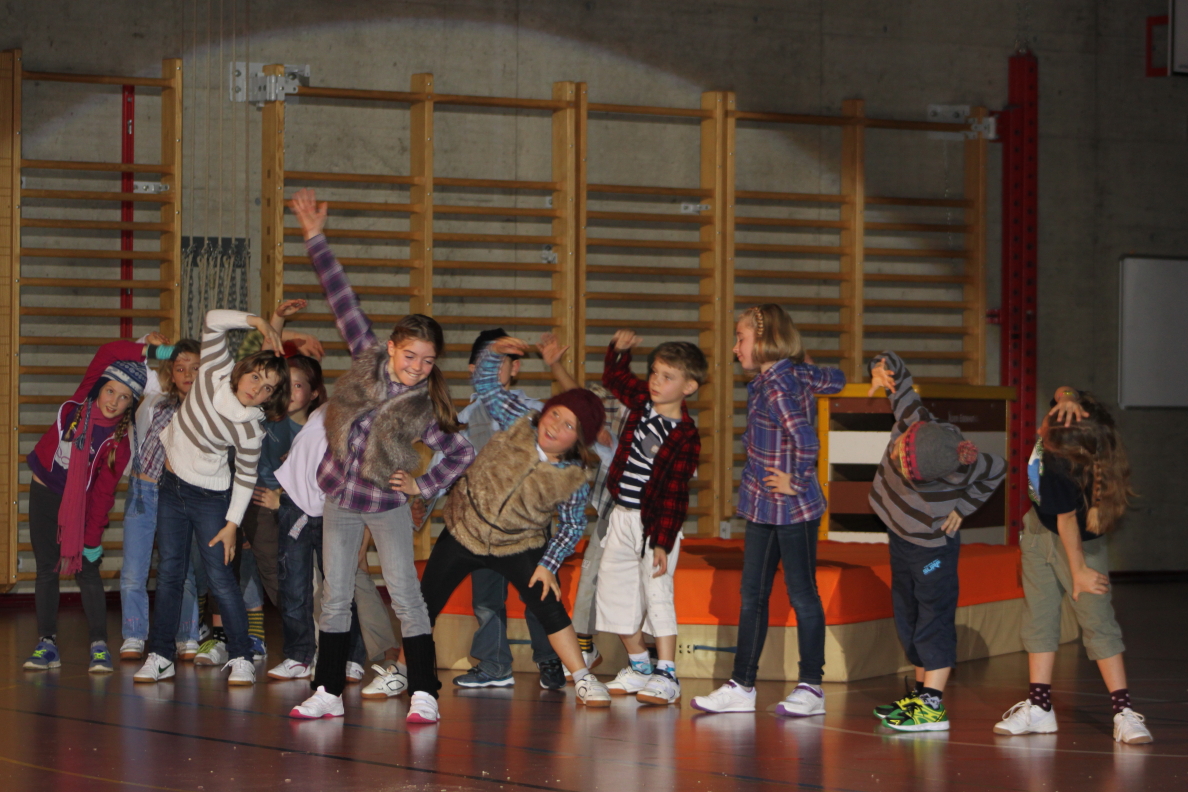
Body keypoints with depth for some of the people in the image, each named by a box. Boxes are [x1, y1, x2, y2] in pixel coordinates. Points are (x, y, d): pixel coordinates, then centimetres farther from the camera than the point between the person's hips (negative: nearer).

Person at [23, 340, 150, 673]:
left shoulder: (121, 437, -17)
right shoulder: (82, 401, -13)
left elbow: (104, 491, -16)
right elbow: (108, 352, -18)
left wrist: (93, 538, -18)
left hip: (81, 501, -3)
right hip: (44, 492, 3)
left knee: (86, 569, -9)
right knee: (47, 568, 3)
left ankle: (99, 646, -10)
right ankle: (46, 645, 5)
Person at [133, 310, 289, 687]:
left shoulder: (250, 429, -22)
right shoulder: (215, 373, -15)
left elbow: (246, 477, -11)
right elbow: (213, 321, -16)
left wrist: (233, 523, -13)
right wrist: (257, 321, -23)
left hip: (210, 496, -5)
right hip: (172, 485, 5)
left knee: (219, 576, -7)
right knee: (168, 571, 6)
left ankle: (241, 658, 0)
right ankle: (159, 656, 9)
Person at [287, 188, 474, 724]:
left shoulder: (424, 408, -12)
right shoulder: (366, 357, -7)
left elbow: (463, 454, -4)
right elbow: (342, 297, -5)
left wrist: (423, 485, -8)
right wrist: (315, 239, -4)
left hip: (387, 505, -3)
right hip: (339, 499, 3)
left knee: (406, 596, -7)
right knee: (335, 598, 6)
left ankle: (423, 695, -5)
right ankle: (327, 693, 12)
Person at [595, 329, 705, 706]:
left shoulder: (685, 436, -17)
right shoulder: (641, 401, 2)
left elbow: (674, 492, -18)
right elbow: (614, 376, 22)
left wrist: (662, 543, -20)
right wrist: (619, 348, 2)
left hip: (655, 521, -7)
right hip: (623, 517, 7)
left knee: (657, 594, -14)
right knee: (614, 593, 10)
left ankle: (666, 675, -12)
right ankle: (638, 664, 24)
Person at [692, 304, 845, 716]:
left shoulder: (777, 385, -20)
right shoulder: (795, 374, 7)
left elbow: (807, 441, -30)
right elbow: (835, 379, 23)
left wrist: (797, 481, -18)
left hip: (793, 509, -10)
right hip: (763, 507, 10)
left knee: (802, 594, 0)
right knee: (752, 595, 10)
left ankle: (811, 687, 6)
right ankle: (742, 686, 14)